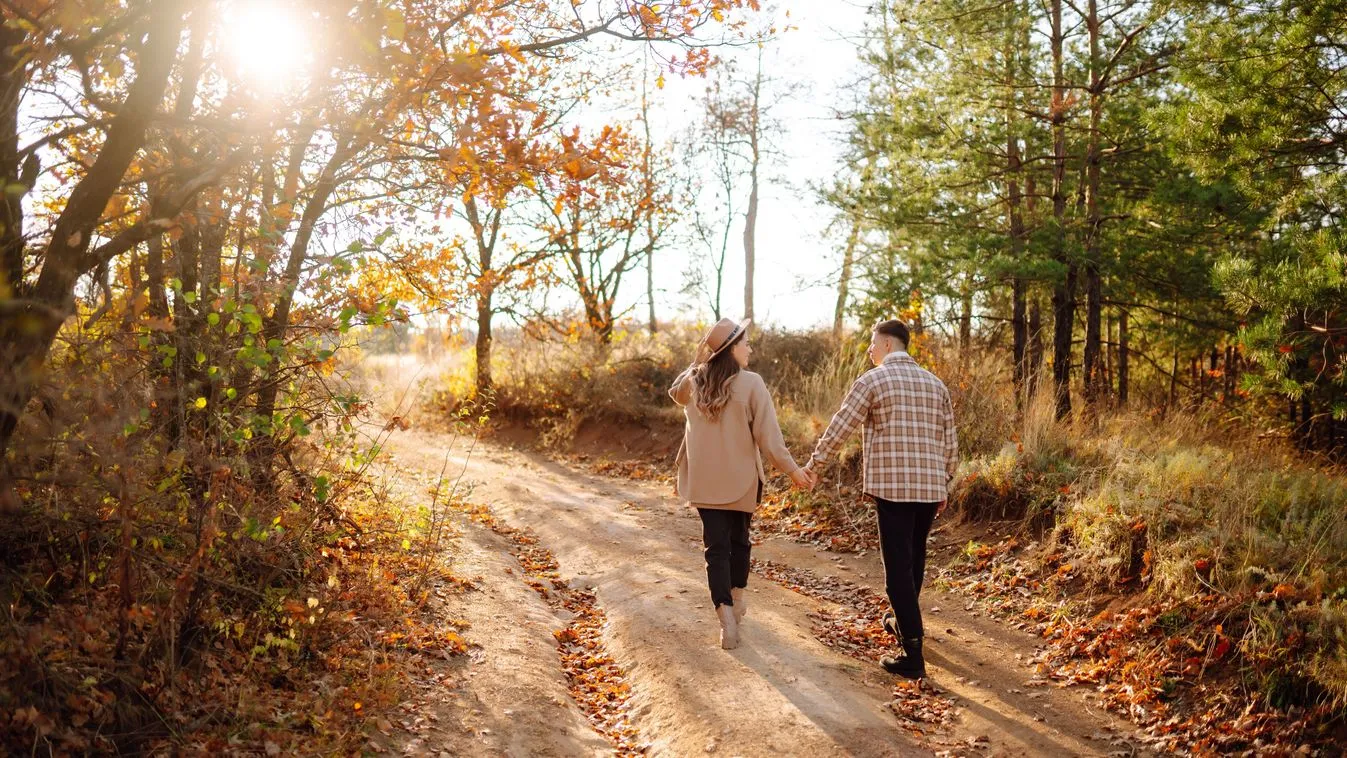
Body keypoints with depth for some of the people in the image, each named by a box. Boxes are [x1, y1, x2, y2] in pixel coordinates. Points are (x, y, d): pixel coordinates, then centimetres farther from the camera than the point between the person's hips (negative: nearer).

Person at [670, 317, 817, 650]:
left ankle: (726, 616, -10)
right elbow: (768, 435, -13)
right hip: (741, 480, -2)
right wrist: (792, 469, -3)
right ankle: (737, 600, 36)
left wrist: (700, 362, 12)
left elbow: (676, 392, 24)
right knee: (739, 539, 20)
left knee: (716, 546, 2)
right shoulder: (751, 383, -14)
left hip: (704, 481, 2)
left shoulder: (692, 383, -2)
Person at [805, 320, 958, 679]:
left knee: (899, 566, -4)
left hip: (891, 486, -6)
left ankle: (913, 655, -7)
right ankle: (903, 621, 41)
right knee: (915, 558, 22)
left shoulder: (872, 380, -3)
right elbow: (950, 441, 14)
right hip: (930, 487, 6)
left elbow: (840, 427, -2)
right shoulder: (935, 384, 13)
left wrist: (813, 463, 10)